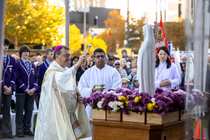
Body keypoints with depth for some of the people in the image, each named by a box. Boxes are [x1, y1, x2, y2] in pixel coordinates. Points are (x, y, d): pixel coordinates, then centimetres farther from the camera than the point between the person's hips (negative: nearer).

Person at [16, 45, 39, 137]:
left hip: (31, 92, 5)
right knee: (20, 111, -1)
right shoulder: (17, 64, -2)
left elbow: (36, 77, 12)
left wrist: (34, 88, -5)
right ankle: (19, 130, 5)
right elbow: (18, 79, -8)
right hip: (21, 92, -5)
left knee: (29, 111, 7)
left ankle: (27, 129, 14)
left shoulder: (32, 65, 14)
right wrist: (26, 89, -13)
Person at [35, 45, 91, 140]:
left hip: (70, 114, 8)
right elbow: (61, 80, -34)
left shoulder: (67, 70, 17)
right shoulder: (52, 71, -11)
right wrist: (77, 65, -38)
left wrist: (77, 96, 2)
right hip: (58, 114, -8)